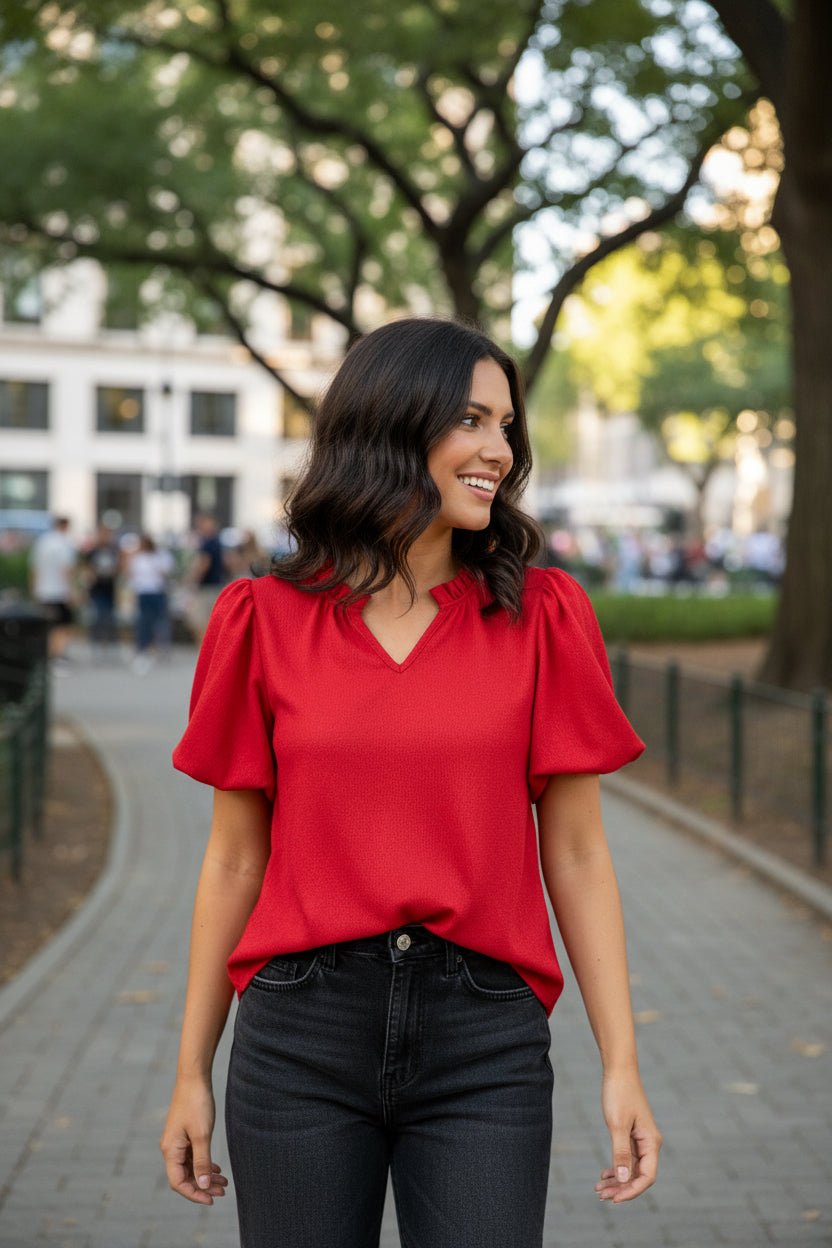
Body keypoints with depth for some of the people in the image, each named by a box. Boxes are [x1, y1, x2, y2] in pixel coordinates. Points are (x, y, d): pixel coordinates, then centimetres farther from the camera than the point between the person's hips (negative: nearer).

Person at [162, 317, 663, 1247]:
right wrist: (192, 1072, 8)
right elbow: (235, 857, 6)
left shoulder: (543, 616, 1)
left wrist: (621, 1066, -3)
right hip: (303, 1036, 0)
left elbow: (575, 852, 2)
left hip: (483, 1044, 0)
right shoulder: (265, 621, 1)